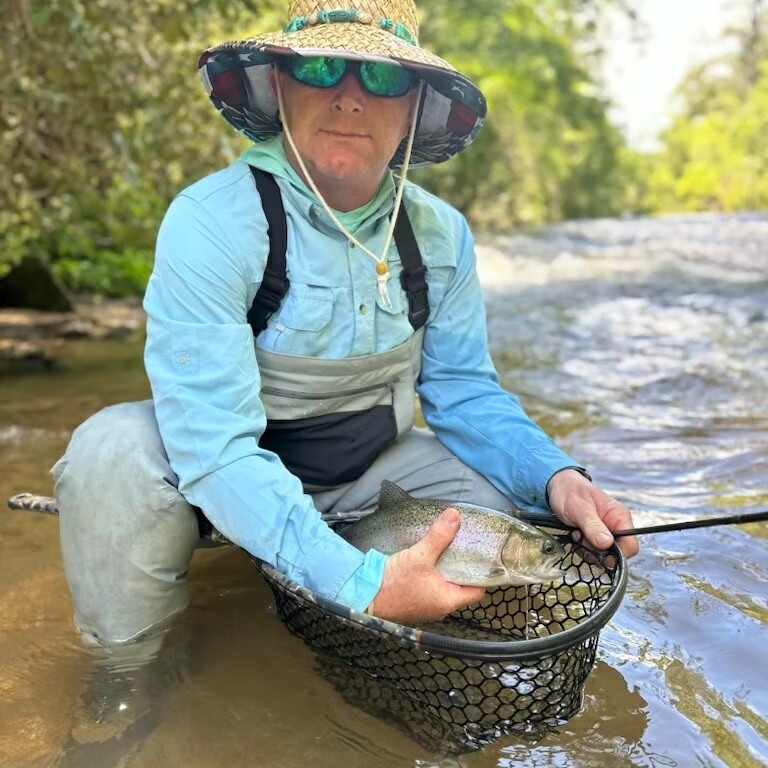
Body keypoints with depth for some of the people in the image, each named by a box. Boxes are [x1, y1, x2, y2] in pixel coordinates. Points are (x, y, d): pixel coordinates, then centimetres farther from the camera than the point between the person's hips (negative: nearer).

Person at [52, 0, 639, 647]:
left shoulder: (441, 233, -8)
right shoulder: (209, 224, -25)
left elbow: (465, 391, -2)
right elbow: (216, 446, -32)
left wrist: (555, 476, -22)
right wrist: (363, 582, -42)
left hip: (370, 471, 5)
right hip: (230, 488, -4)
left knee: (522, 508, -12)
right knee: (117, 452, -32)